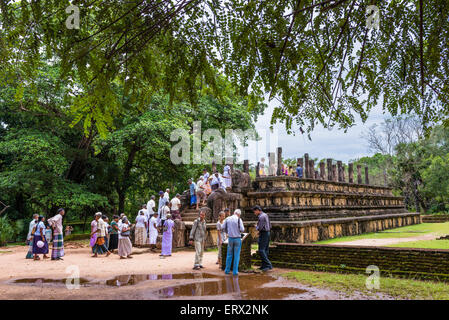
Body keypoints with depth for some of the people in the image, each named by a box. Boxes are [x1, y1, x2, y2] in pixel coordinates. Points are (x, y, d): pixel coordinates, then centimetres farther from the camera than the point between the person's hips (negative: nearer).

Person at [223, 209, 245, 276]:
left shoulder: (227, 219, 2)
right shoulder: (239, 219, -9)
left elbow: (224, 228, 8)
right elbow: (242, 229, -13)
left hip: (230, 238, 3)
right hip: (237, 238, -3)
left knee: (229, 255, 13)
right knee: (236, 256, 4)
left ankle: (227, 270, 17)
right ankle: (235, 271, 6)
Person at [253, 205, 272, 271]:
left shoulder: (261, 217, -17)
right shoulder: (266, 215, 13)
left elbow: (259, 228, -22)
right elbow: (270, 226, 19)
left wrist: (256, 226, 1)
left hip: (263, 235, -10)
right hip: (267, 233, 10)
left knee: (261, 250, -10)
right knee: (265, 250, 11)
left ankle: (268, 265, -14)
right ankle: (264, 266, 14)